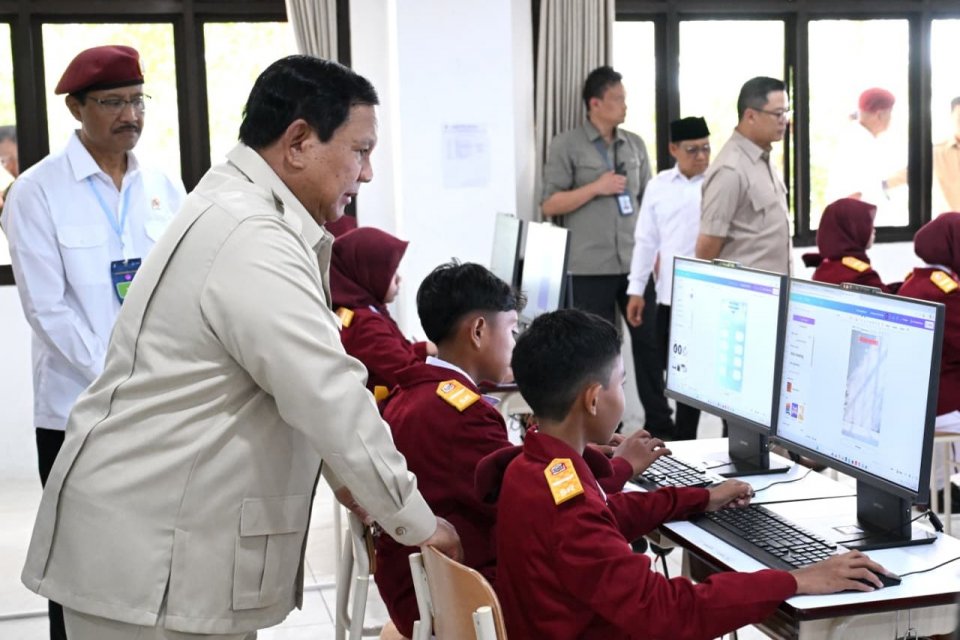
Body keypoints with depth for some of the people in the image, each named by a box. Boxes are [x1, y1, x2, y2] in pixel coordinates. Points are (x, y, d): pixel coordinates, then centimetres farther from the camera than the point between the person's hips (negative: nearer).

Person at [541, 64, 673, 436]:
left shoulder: (635, 144, 11)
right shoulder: (567, 146, -3)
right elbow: (550, 205, -6)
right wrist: (596, 188, -14)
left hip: (636, 263, 4)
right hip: (592, 266, -4)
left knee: (649, 340, 4)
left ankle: (659, 422, 13)